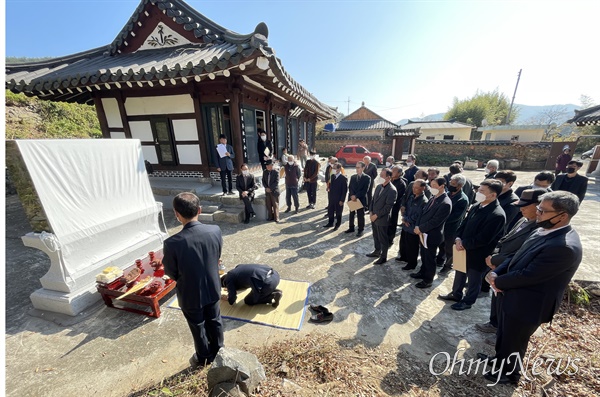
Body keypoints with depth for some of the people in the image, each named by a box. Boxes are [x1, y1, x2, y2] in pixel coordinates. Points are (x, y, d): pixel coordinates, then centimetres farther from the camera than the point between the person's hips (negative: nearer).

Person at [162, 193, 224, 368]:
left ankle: (203, 358, 48)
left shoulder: (172, 243, -30)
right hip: (212, 288, 3)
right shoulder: (215, 231, -21)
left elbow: (170, 273, -12)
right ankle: (218, 352, 51)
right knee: (214, 321, 27)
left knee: (198, 326, 23)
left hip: (190, 294, -3)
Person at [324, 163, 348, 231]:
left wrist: (342, 200, -15)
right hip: (331, 198, 6)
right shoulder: (333, 176, 5)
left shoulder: (343, 178, -15)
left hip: (338, 199, -6)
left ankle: (337, 225, 26)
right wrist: (329, 195, 8)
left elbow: (345, 190, -14)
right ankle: (330, 223, 33)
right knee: (330, 211, 15)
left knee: (338, 212, 10)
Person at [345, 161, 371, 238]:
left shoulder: (367, 178, -5)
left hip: (361, 199, -4)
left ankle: (360, 230, 19)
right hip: (352, 199, 5)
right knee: (351, 214, 14)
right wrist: (352, 196, -12)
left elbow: (365, 190, -12)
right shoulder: (352, 177, 10)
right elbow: (350, 188, 5)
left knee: (360, 216, 6)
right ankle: (351, 228, 29)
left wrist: (356, 196, -17)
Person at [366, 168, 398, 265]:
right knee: (376, 236, 21)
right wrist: (371, 212, 2)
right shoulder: (379, 186, 6)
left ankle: (383, 257, 24)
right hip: (374, 217, 7)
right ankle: (377, 251, 40)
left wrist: (376, 215, -16)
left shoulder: (392, 190, -18)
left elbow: (388, 206, -20)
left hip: (382, 219, -7)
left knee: (383, 239, 8)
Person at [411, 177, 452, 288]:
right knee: (423, 256, 24)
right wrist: (418, 226, -4)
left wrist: (420, 229, -17)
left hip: (432, 235, -8)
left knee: (429, 259, 10)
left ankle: (428, 280, 28)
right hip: (423, 233, 8)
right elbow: (424, 212, 8)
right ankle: (422, 272, 43)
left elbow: (435, 221, -24)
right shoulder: (433, 198, 5)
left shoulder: (445, 203, -23)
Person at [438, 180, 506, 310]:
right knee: (460, 273, 24)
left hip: (478, 254, -7)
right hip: (464, 248, 7)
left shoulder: (497, 215, -25)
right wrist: (458, 239, -8)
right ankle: (456, 294, 44)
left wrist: (464, 244, -16)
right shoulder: (476, 206, -1)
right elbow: (464, 224, 6)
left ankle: (467, 301, 37)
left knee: (474, 279, 17)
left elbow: (483, 239, -25)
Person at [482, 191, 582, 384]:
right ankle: (500, 359, 52)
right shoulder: (546, 230, -2)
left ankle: (508, 373, 43)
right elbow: (518, 258, 5)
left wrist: (498, 282, -12)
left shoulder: (564, 247, -31)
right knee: (503, 335, 29)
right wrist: (496, 273, -8)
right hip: (515, 296, 8)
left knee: (513, 342, 18)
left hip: (526, 304, -8)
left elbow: (527, 275, -27)